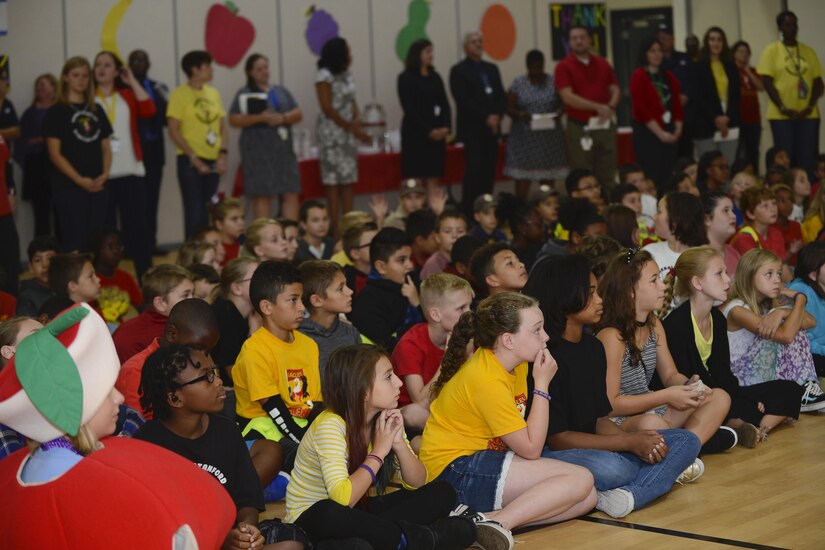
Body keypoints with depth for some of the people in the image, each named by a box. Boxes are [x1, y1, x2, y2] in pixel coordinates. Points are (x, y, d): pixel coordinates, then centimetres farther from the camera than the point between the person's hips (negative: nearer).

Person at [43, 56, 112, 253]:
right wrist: (79, 180, -15)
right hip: (69, 187, -5)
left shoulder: (96, 110, 15)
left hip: (98, 186, 5)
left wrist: (105, 174, -3)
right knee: (74, 242, -7)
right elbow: (54, 153, -7)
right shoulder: (56, 112, -1)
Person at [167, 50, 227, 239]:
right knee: (194, 212, -6)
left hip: (213, 161, 5)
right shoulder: (180, 94, -6)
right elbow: (173, 131, -9)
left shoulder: (213, 93, 11)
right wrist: (194, 158, -13)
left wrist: (223, 153, -1)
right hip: (190, 161, -5)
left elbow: (222, 126, 14)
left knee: (208, 213, 8)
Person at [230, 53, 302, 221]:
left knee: (291, 194, -1)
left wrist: (282, 118, -9)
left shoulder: (281, 92, 19)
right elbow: (234, 120, -4)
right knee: (262, 196, -6)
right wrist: (260, 118, -17)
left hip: (284, 149, 4)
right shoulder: (244, 94, 5)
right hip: (258, 150, -4)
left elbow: (298, 114, 12)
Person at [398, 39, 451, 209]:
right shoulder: (406, 78, -3)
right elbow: (409, 108, -9)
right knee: (416, 178, -5)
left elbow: (444, 104, 9)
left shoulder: (435, 77, 13)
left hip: (437, 134, 5)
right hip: (415, 133, -5)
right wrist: (428, 130, -14)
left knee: (434, 179, 1)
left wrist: (446, 127, -7)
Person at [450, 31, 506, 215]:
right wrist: (486, 117, -15)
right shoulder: (458, 70, -1)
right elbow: (463, 100, -11)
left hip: (492, 127, 6)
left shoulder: (492, 69, 19)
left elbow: (501, 96, 13)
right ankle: (468, 211, -10)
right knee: (474, 170, -13)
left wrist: (497, 116, -6)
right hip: (472, 129, -6)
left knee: (489, 171, 1)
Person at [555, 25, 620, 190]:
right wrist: (598, 107, -18)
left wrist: (610, 107, -12)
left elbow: (615, 90, 11)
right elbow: (568, 97, -13)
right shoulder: (564, 67, -3)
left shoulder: (602, 64, 12)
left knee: (607, 177, 7)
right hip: (579, 128, -4)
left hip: (605, 126, 4)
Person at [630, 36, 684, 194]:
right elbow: (640, 108, -11)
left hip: (670, 136, 5)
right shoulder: (638, 76, -3)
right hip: (647, 134, -5)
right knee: (652, 176, -9)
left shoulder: (669, 77, 15)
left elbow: (677, 105, 13)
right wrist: (660, 133, -13)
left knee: (668, 177, 2)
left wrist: (677, 130, -1)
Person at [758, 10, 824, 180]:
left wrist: (811, 106, -7)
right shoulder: (772, 50, 2)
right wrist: (782, 108, -14)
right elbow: (767, 82, -5)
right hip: (781, 115, -3)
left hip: (808, 114, 3)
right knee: (785, 159, -2)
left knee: (807, 159, 2)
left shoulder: (808, 51, 11)